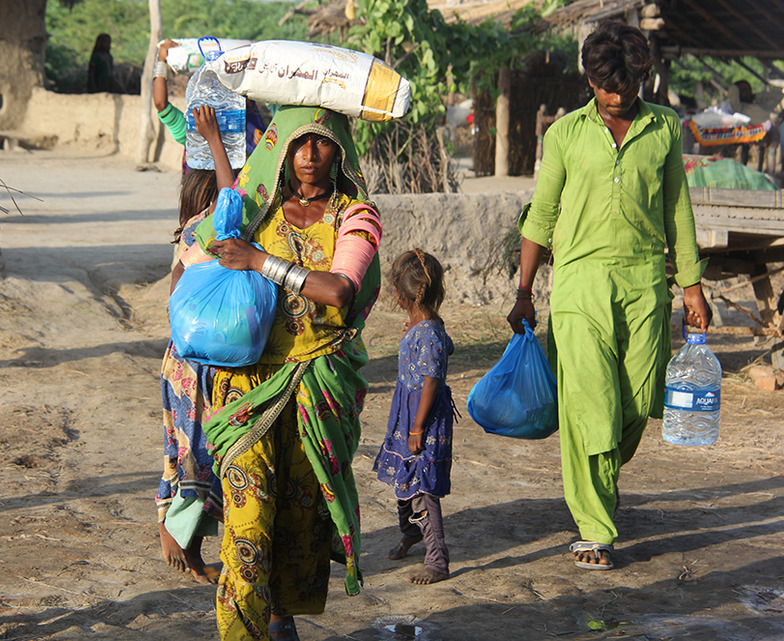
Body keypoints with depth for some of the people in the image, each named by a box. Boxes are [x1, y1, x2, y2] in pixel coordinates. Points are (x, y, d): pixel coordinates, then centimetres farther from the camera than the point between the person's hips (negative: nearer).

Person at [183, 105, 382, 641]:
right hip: (252, 378, 0)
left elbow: (339, 287, -14)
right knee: (248, 508, -11)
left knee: (302, 510, 5)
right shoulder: (260, 207, 9)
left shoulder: (355, 215, 3)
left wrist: (261, 262, -15)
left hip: (323, 384, 0)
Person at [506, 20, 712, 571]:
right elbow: (541, 215, 10)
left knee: (639, 401, 3)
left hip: (645, 278, 2)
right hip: (581, 278, -2)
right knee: (589, 404, -7)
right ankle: (594, 528, 3)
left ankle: (606, 478, 35)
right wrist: (524, 294, 8)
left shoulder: (666, 128, 9)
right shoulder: (566, 133, 5)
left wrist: (692, 287, 12)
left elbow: (677, 210, 15)